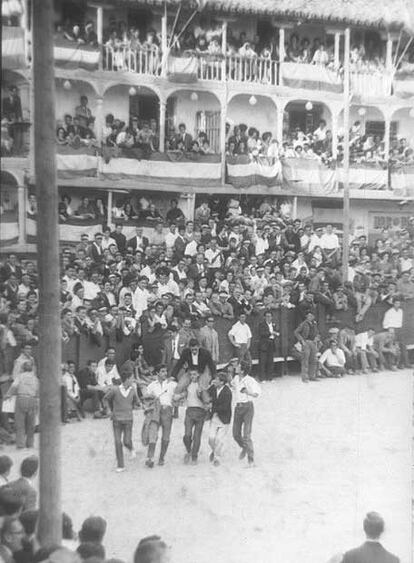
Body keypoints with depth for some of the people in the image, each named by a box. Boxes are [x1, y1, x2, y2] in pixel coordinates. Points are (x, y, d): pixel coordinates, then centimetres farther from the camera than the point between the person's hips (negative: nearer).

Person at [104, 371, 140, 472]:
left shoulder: (133, 389, -5)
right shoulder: (114, 389, -14)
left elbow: (136, 401, 14)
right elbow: (106, 398, 6)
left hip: (128, 419, 1)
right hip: (117, 419, -1)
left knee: (126, 442, -7)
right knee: (118, 442, -4)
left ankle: (131, 449, 30)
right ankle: (121, 466, 7)